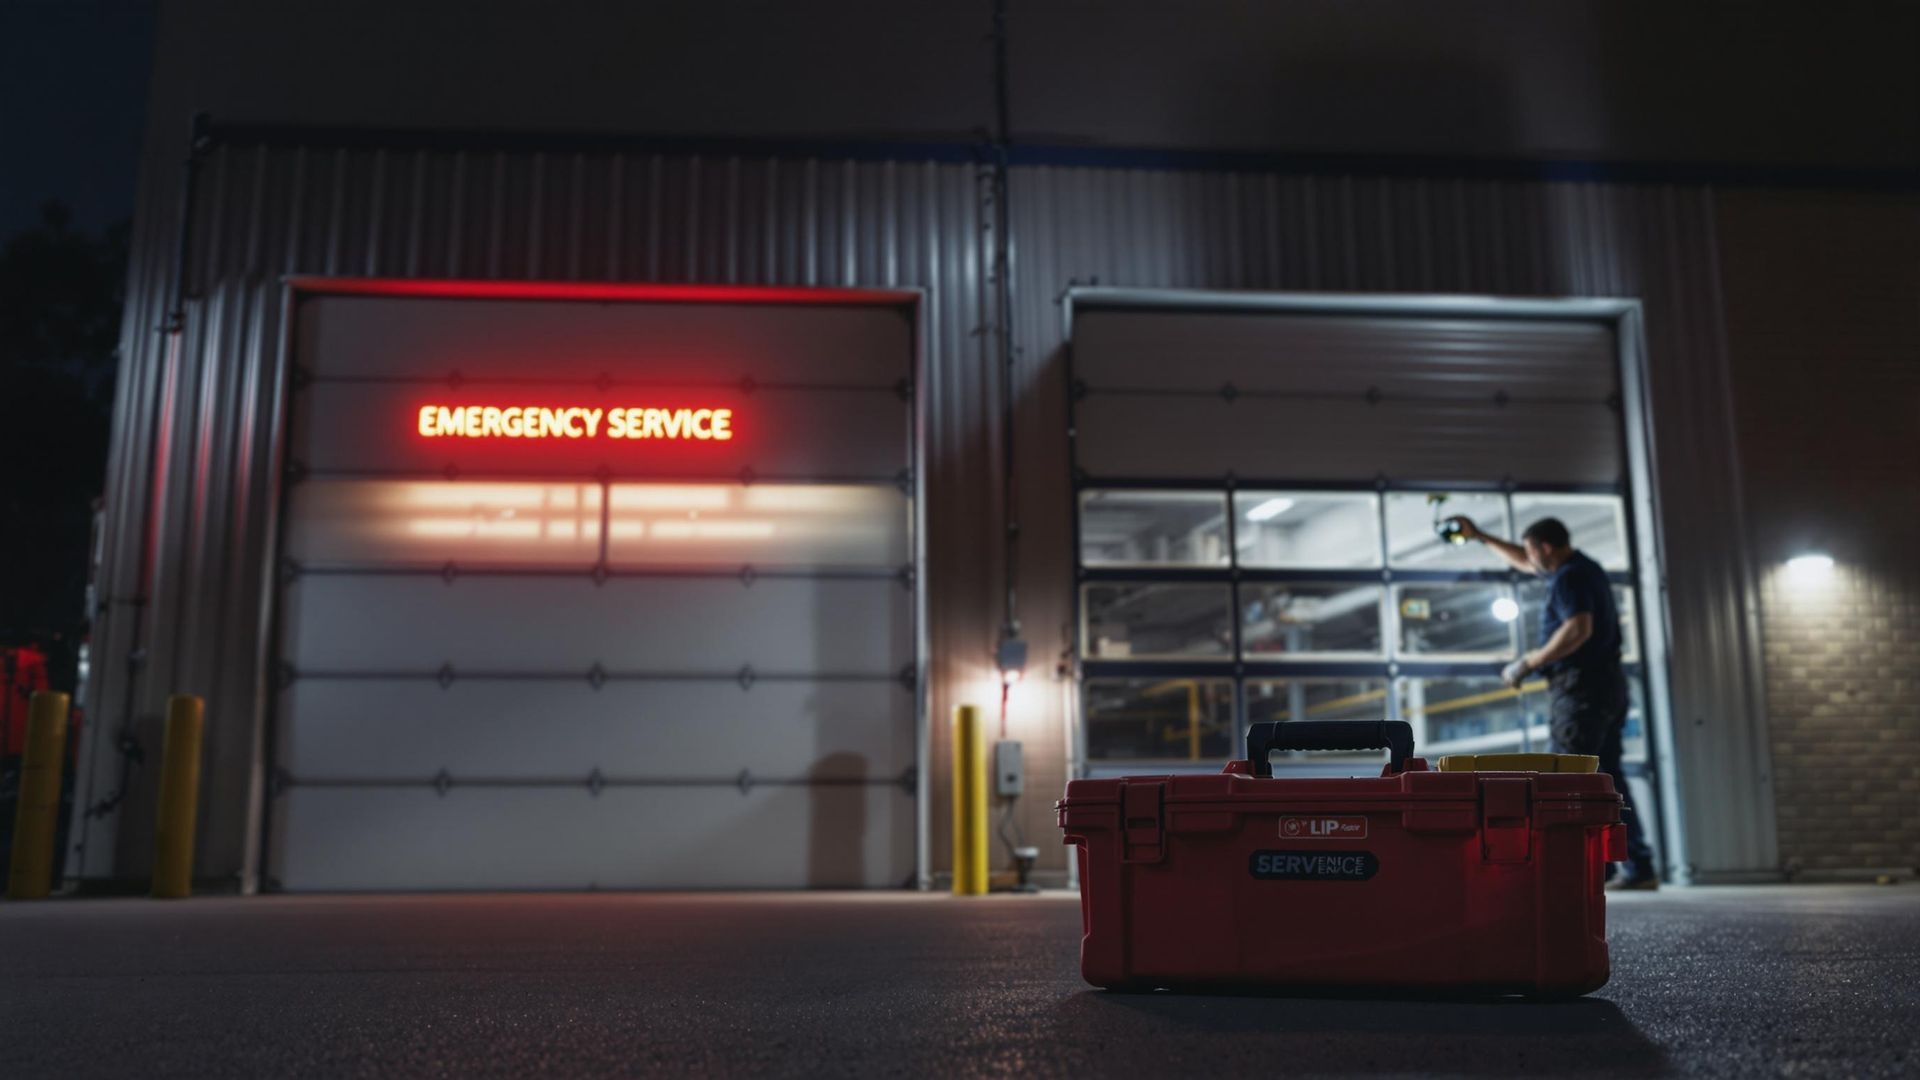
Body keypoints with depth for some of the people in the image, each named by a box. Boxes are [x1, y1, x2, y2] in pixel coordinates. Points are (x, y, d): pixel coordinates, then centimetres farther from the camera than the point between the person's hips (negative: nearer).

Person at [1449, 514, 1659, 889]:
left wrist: (1528, 663, -21)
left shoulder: (1569, 578, -13)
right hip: (1608, 685, 10)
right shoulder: (1582, 567, 18)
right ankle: (1638, 867, 9)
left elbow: (1579, 629, -27)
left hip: (1582, 686, -10)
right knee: (1607, 778, 10)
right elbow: (1524, 562, 32)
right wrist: (1479, 537, 36)